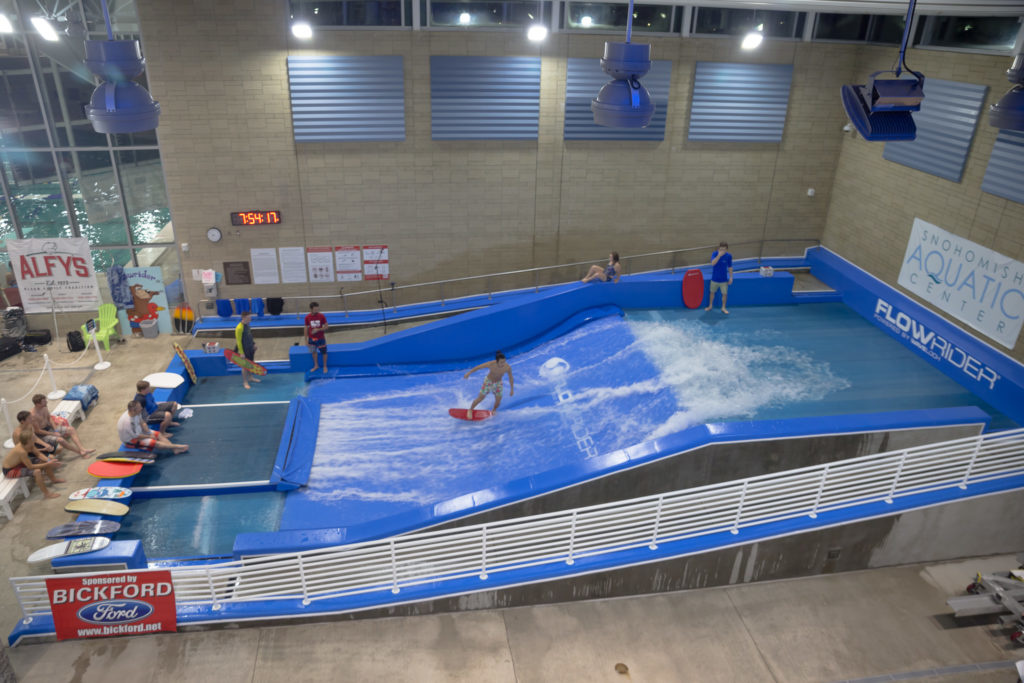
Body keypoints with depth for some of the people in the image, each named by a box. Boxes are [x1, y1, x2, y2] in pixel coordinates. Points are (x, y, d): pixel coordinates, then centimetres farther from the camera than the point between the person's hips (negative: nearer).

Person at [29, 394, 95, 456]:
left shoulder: (44, 408, -2)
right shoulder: (33, 415, -25)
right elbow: (37, 431, -21)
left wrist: (55, 429, -1)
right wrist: (53, 434, -17)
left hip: (49, 428, 9)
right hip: (42, 434, -9)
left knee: (71, 429, -6)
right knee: (60, 440, -32)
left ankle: (82, 449, -18)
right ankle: (80, 452, -18)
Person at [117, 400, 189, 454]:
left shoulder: (137, 413, -13)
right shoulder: (128, 422, -37)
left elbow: (142, 423, 5)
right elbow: (137, 437, -26)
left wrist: (149, 433, -7)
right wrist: (149, 436, -11)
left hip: (139, 431, 9)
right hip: (131, 440, -9)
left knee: (159, 435, -1)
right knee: (155, 443, -19)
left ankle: (175, 449, -12)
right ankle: (176, 446, -17)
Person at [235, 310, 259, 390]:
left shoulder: (247, 325, 0)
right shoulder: (239, 328, -25)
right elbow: (238, 341, -21)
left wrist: (253, 343, 16)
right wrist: (241, 353, -19)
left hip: (250, 348, 8)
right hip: (244, 349, -8)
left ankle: (250, 377, 37)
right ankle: (245, 382, 16)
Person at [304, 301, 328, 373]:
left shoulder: (321, 316, -14)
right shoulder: (307, 317, -9)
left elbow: (326, 327, -8)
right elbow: (306, 328, 0)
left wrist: (318, 329, -24)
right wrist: (306, 339, 1)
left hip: (321, 338, -2)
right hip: (311, 338, 2)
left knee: (324, 352, 9)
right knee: (313, 352, 17)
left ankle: (325, 366, 27)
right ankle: (316, 365, 38)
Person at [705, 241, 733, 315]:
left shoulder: (729, 256, -9)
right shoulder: (715, 254, -14)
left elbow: (730, 267, 2)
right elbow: (713, 263, -31)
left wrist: (731, 277, 1)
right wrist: (719, 255, -40)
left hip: (724, 279, 0)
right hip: (714, 278, 0)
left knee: (725, 293, 5)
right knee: (712, 292, 15)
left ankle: (723, 308, 24)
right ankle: (710, 306, 34)